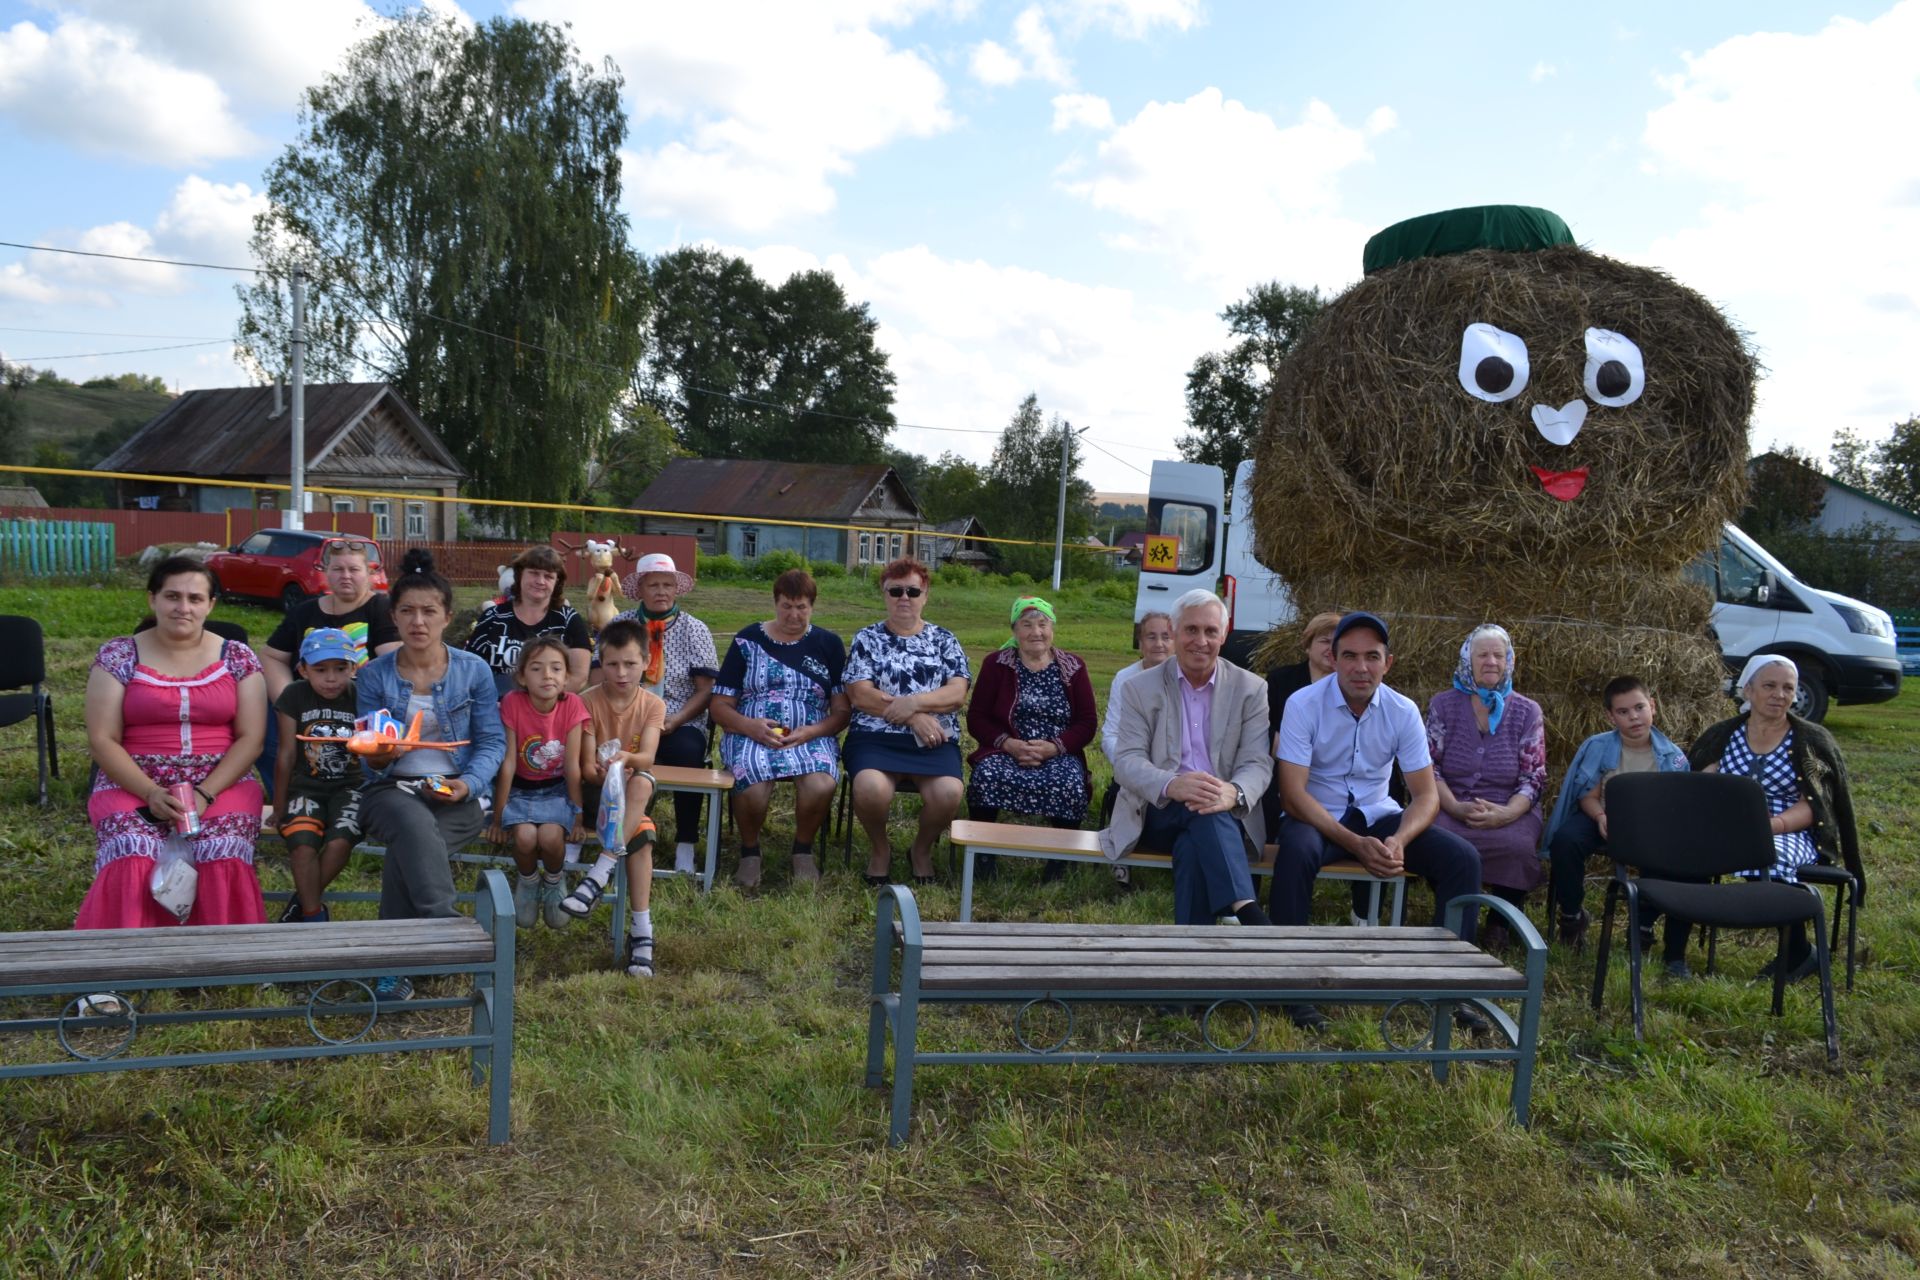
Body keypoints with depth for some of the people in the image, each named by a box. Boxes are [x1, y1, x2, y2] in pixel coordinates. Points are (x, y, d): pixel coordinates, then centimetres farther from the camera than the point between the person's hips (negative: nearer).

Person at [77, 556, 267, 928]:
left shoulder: (238, 658, 6)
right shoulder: (118, 656, 4)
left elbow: (251, 738, 1)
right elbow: (102, 740, 0)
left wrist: (206, 794, -14)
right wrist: (151, 793, -15)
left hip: (223, 783, 0)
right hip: (133, 785, 0)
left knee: (224, 862, -30)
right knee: (132, 862, -30)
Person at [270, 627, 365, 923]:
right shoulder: (295, 696, -1)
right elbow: (286, 755, 2)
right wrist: (279, 809, 5)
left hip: (349, 785, 0)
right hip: (306, 787, 0)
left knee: (339, 842, -24)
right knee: (302, 843, -26)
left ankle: (302, 901, 2)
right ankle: (313, 914, -9)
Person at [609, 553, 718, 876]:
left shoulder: (694, 629, 7)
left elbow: (706, 689, 2)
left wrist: (674, 721, -13)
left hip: (679, 724, -1)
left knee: (688, 752, -34)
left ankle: (684, 847, -20)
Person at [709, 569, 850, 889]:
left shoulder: (828, 644, 11)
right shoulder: (747, 640, 10)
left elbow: (842, 711, 7)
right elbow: (719, 706, 7)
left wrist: (810, 732, -12)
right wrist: (751, 727, -13)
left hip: (811, 736, 1)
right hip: (751, 733, 0)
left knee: (821, 785, -34)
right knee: (752, 786, -35)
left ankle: (803, 849, -3)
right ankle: (750, 850, -3)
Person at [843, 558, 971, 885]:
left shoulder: (944, 640, 14)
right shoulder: (867, 639, 9)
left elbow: (957, 693, 1)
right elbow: (860, 695, -3)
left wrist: (913, 702, -16)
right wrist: (914, 719, -12)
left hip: (934, 740, 1)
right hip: (875, 736, -1)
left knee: (949, 793, -30)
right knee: (871, 788, -34)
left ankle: (922, 849, 5)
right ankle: (879, 848, 0)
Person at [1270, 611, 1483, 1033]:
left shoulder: (1403, 711, -4)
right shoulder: (1304, 704, -15)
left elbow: (1426, 794, -4)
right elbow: (1293, 793, -20)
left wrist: (1399, 840, -26)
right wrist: (1355, 844, -31)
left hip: (1377, 816, 4)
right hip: (1316, 817, -4)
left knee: (1462, 857, -16)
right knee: (1296, 850, -38)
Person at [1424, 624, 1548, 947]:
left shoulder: (1527, 712, 8)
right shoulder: (1443, 705, 7)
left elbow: (1534, 779, 2)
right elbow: (1428, 767, 1)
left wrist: (1506, 813, -19)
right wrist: (1455, 807, -17)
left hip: (1509, 810, 1)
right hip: (1450, 808, 0)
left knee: (1518, 845, -34)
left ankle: (1502, 924, -4)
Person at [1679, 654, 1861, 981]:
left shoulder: (1813, 741, 5)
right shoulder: (1722, 735, 12)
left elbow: (1811, 806, -4)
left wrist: (1770, 826, -22)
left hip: (1788, 833, -2)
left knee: (1769, 856, -38)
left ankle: (1799, 954, -11)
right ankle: (1674, 952, -23)